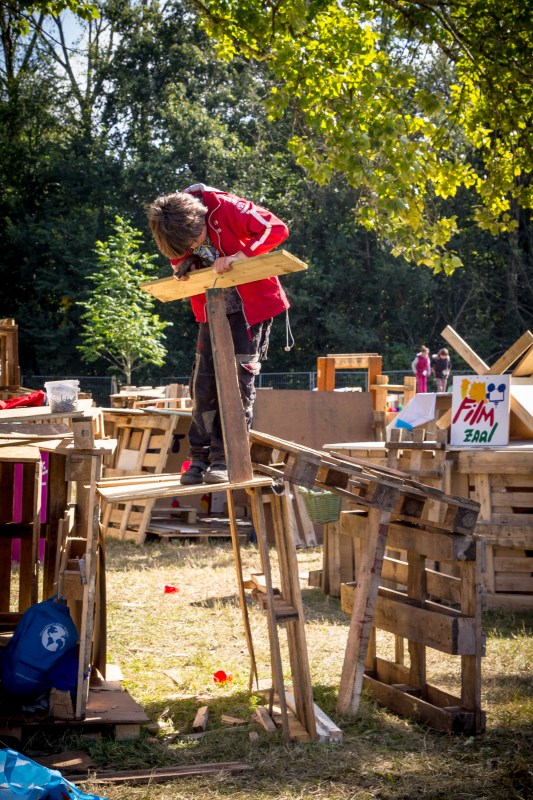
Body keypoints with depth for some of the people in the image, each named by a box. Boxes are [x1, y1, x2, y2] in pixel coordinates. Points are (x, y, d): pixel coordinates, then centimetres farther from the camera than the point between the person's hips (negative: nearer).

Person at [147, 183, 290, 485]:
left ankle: (226, 459, -5)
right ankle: (200, 457, 9)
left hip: (252, 305, -5)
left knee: (238, 381, -8)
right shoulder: (174, 232, -10)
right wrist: (183, 267, -14)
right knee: (204, 384, 1)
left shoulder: (224, 208, -26)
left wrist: (239, 256, -36)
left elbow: (277, 229, -26)